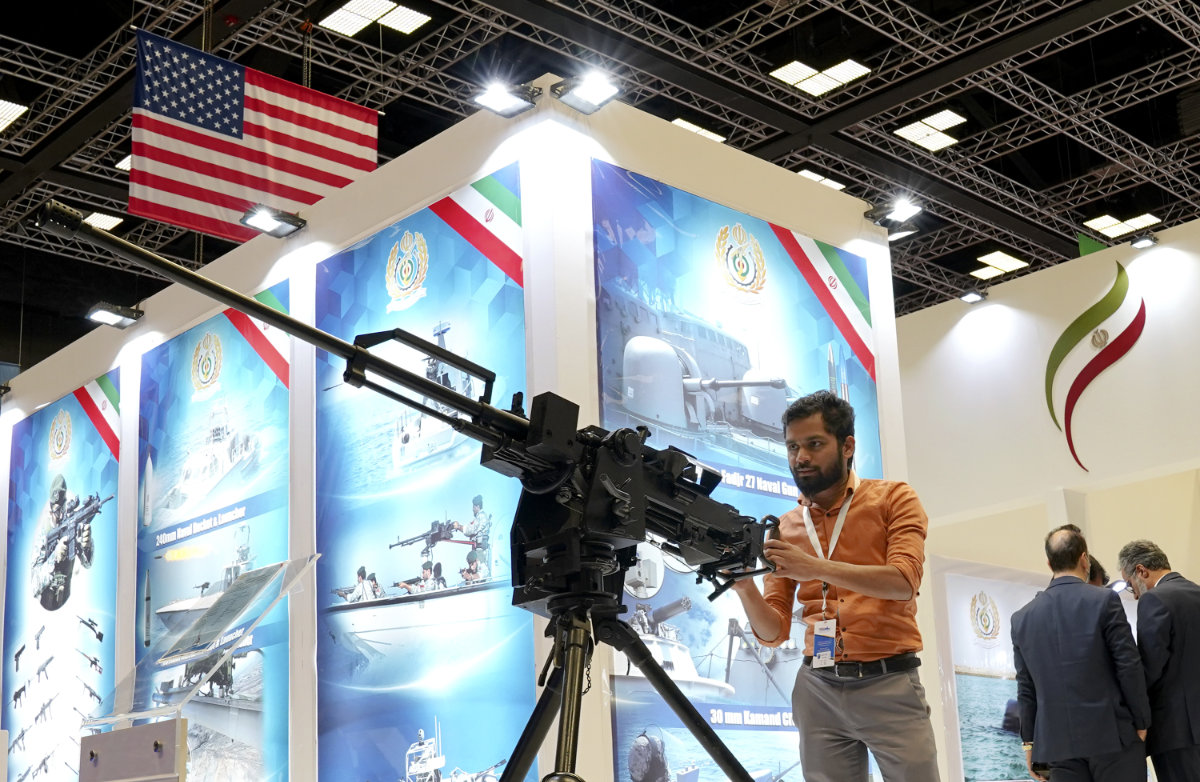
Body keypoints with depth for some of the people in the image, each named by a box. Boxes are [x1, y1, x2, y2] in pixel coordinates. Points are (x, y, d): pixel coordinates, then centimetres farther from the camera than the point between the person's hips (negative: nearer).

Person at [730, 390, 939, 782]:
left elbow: (904, 581, -14)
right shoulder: (786, 527, 11)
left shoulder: (892, 499, 3)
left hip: (888, 683, -3)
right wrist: (745, 587, -11)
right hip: (818, 689, 3)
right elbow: (774, 632, 9)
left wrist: (818, 567, -25)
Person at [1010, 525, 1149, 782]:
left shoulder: (1022, 617, 6)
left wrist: (1029, 741, 14)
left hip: (1057, 742, 4)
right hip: (1112, 737, -3)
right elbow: (1129, 667, -8)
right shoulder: (1104, 601, -6)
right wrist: (1142, 724, 1)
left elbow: (1025, 687, 9)